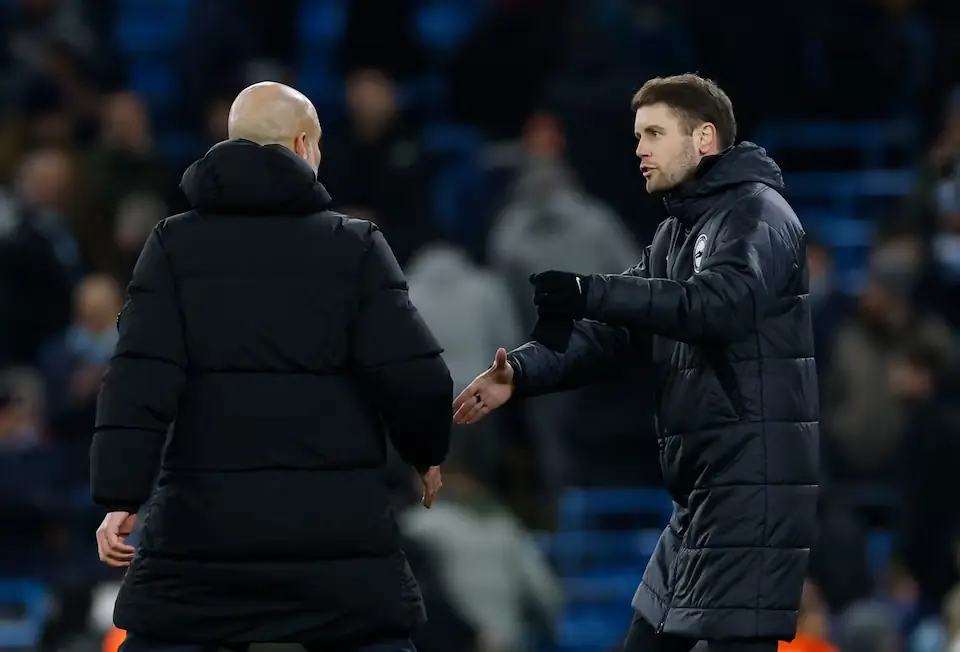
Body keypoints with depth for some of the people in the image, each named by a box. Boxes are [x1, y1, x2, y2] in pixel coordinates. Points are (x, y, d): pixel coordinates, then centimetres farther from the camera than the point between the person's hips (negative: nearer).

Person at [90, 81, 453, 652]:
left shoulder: (175, 245, 5)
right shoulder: (356, 247, 2)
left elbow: (141, 380, -6)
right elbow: (415, 377, -5)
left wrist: (120, 498, -7)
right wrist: (429, 453, 14)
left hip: (200, 525, 1)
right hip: (338, 529, -1)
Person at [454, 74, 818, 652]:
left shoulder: (757, 214, -9)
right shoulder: (677, 232, 20)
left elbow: (718, 304, -28)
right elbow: (613, 333, 11)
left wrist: (591, 294, -35)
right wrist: (521, 372, -5)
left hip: (754, 483, -10)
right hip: (702, 487, 10)